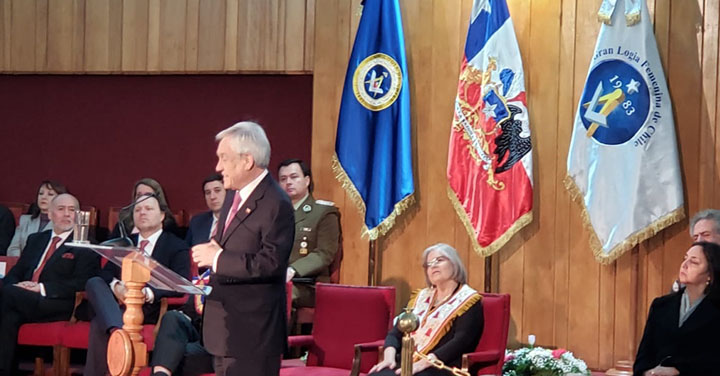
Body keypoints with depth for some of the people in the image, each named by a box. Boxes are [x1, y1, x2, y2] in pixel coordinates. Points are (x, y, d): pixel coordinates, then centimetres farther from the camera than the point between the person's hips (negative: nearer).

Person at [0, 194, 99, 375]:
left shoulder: (84, 245, 8)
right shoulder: (35, 240, 27)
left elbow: (82, 283, -5)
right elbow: (15, 273, 22)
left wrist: (42, 288, -15)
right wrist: (15, 285, -5)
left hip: (57, 306, -5)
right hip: (23, 302, 5)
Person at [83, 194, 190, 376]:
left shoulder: (176, 246, 9)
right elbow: (106, 273, 12)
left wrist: (147, 293, -25)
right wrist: (115, 286, -14)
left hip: (154, 308, -5)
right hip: (119, 303, 5)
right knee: (94, 283, -29)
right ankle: (117, 332, -50)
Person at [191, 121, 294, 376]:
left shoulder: (275, 204, -17)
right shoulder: (235, 196, 13)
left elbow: (271, 263, -25)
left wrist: (218, 258, -20)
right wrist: (211, 251, 1)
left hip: (252, 330, -10)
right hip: (226, 326, 10)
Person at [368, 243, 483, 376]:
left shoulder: (468, 301, 3)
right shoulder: (421, 297, 22)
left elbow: (460, 343, -11)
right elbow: (396, 332, 16)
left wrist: (421, 364, -21)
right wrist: (389, 356, -6)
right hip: (405, 364, 5)